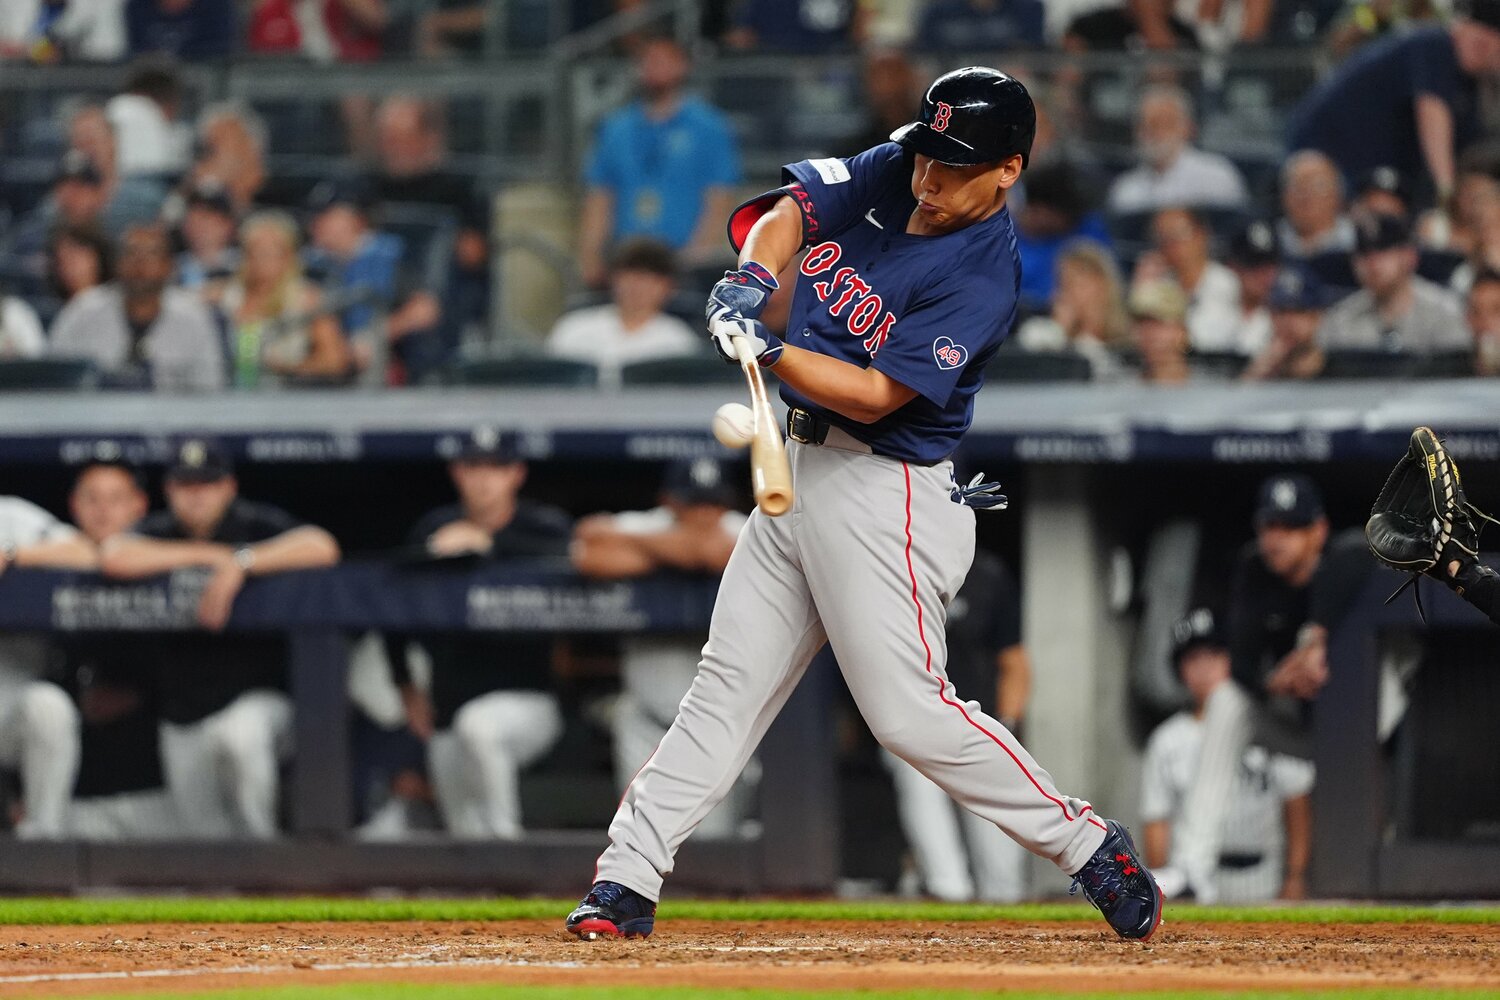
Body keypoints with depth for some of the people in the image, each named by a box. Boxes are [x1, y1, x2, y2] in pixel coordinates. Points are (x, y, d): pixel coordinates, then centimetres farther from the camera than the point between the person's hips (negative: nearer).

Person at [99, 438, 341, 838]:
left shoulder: (256, 524, -5)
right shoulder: (160, 532, 3)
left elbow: (322, 547, -21)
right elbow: (114, 557, -19)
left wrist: (240, 563, -28)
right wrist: (207, 556, -16)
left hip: (260, 702, -4)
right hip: (184, 720, 4)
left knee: (238, 735, -38)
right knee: (204, 832, 5)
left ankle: (259, 845, -21)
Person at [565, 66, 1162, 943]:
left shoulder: (982, 279, -19)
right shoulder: (893, 173, 2)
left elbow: (875, 396, -22)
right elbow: (789, 212, 5)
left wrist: (769, 351, -32)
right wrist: (755, 279, -15)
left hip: (884, 492, -8)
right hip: (803, 469, 8)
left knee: (909, 713, -11)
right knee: (729, 682, 6)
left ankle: (1088, 846, 1)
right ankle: (627, 881, 7)